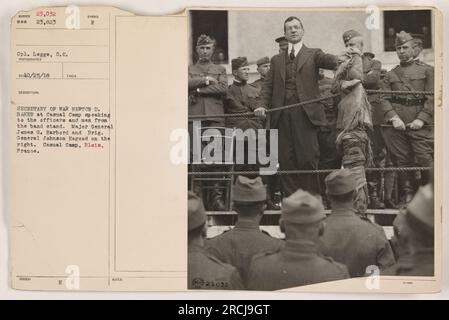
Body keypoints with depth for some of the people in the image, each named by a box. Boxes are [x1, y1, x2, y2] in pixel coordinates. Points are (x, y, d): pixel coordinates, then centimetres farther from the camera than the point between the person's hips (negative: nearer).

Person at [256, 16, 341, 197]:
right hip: (282, 114, 3)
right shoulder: (277, 60, 21)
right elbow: (268, 85, 14)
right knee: (286, 160, 1)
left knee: (308, 158, -8)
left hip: (305, 113, -3)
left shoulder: (313, 55, 13)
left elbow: (330, 61, -6)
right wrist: (262, 104, -4)